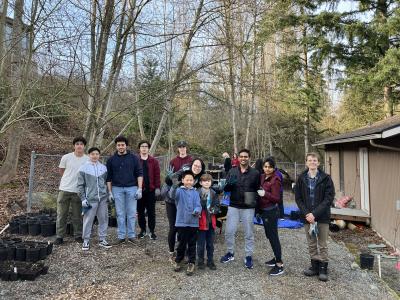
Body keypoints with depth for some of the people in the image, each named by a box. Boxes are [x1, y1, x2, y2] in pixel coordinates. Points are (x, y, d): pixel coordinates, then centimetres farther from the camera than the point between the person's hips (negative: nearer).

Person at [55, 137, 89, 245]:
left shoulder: (88, 160, -3)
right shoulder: (66, 157, -4)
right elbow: (61, 171, 10)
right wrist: (70, 179, 11)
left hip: (78, 191, 0)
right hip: (64, 189, 0)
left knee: (77, 215, 10)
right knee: (61, 214, 7)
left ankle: (78, 235, 22)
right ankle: (59, 236, 18)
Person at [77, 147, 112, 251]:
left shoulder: (103, 167, 8)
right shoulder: (84, 168, -2)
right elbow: (80, 185, -1)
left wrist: (108, 195, 12)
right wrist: (83, 199, -6)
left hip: (103, 198, 4)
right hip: (90, 199, -3)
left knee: (103, 219, 8)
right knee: (88, 220, 1)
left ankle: (102, 239, 19)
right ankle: (86, 241, 15)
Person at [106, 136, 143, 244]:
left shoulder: (133, 158, 2)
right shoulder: (111, 160, 6)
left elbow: (139, 174, 0)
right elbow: (109, 177, 9)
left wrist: (140, 189, -7)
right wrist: (110, 192, 5)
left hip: (132, 188, -1)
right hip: (117, 189, 1)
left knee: (131, 213, 3)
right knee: (120, 214, 7)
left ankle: (131, 235, 13)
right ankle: (121, 236, 16)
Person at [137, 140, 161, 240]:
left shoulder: (154, 161, 5)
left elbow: (157, 175, 1)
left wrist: (157, 187, -5)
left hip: (150, 189, 0)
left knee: (151, 211, 5)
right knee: (140, 211, 10)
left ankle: (152, 231, 14)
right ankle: (142, 230, 23)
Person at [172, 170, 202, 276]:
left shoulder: (195, 193, 4)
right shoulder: (179, 191, -3)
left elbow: (198, 205, -4)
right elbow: (174, 194, -26)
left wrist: (197, 211, -27)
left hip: (193, 222, 2)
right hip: (182, 222, -1)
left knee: (192, 244, 10)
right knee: (181, 243, 11)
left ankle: (191, 263, 22)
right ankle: (178, 261, 31)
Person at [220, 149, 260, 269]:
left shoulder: (255, 173, -2)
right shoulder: (232, 171, 3)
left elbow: (258, 190, 3)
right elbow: (226, 188, 3)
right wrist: (229, 184, -21)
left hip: (248, 208, -2)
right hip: (233, 206, 2)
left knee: (249, 233, 8)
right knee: (229, 231, 6)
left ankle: (249, 256, 24)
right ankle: (230, 253, 27)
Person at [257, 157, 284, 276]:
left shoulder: (275, 180, -14)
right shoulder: (262, 177, 6)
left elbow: (277, 199, -17)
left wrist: (265, 194, -31)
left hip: (271, 212, -8)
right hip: (264, 211, 8)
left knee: (273, 236, -5)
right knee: (269, 235, 17)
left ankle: (279, 265, 2)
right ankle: (277, 258, 32)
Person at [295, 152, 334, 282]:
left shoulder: (325, 178, -6)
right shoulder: (301, 179, 2)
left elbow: (329, 198, -11)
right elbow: (298, 198, 2)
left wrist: (315, 213, -18)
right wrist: (306, 213, -11)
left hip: (322, 217, -3)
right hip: (307, 216, 3)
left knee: (322, 244, 6)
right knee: (311, 244, 13)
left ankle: (323, 268, 19)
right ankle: (314, 266, 26)